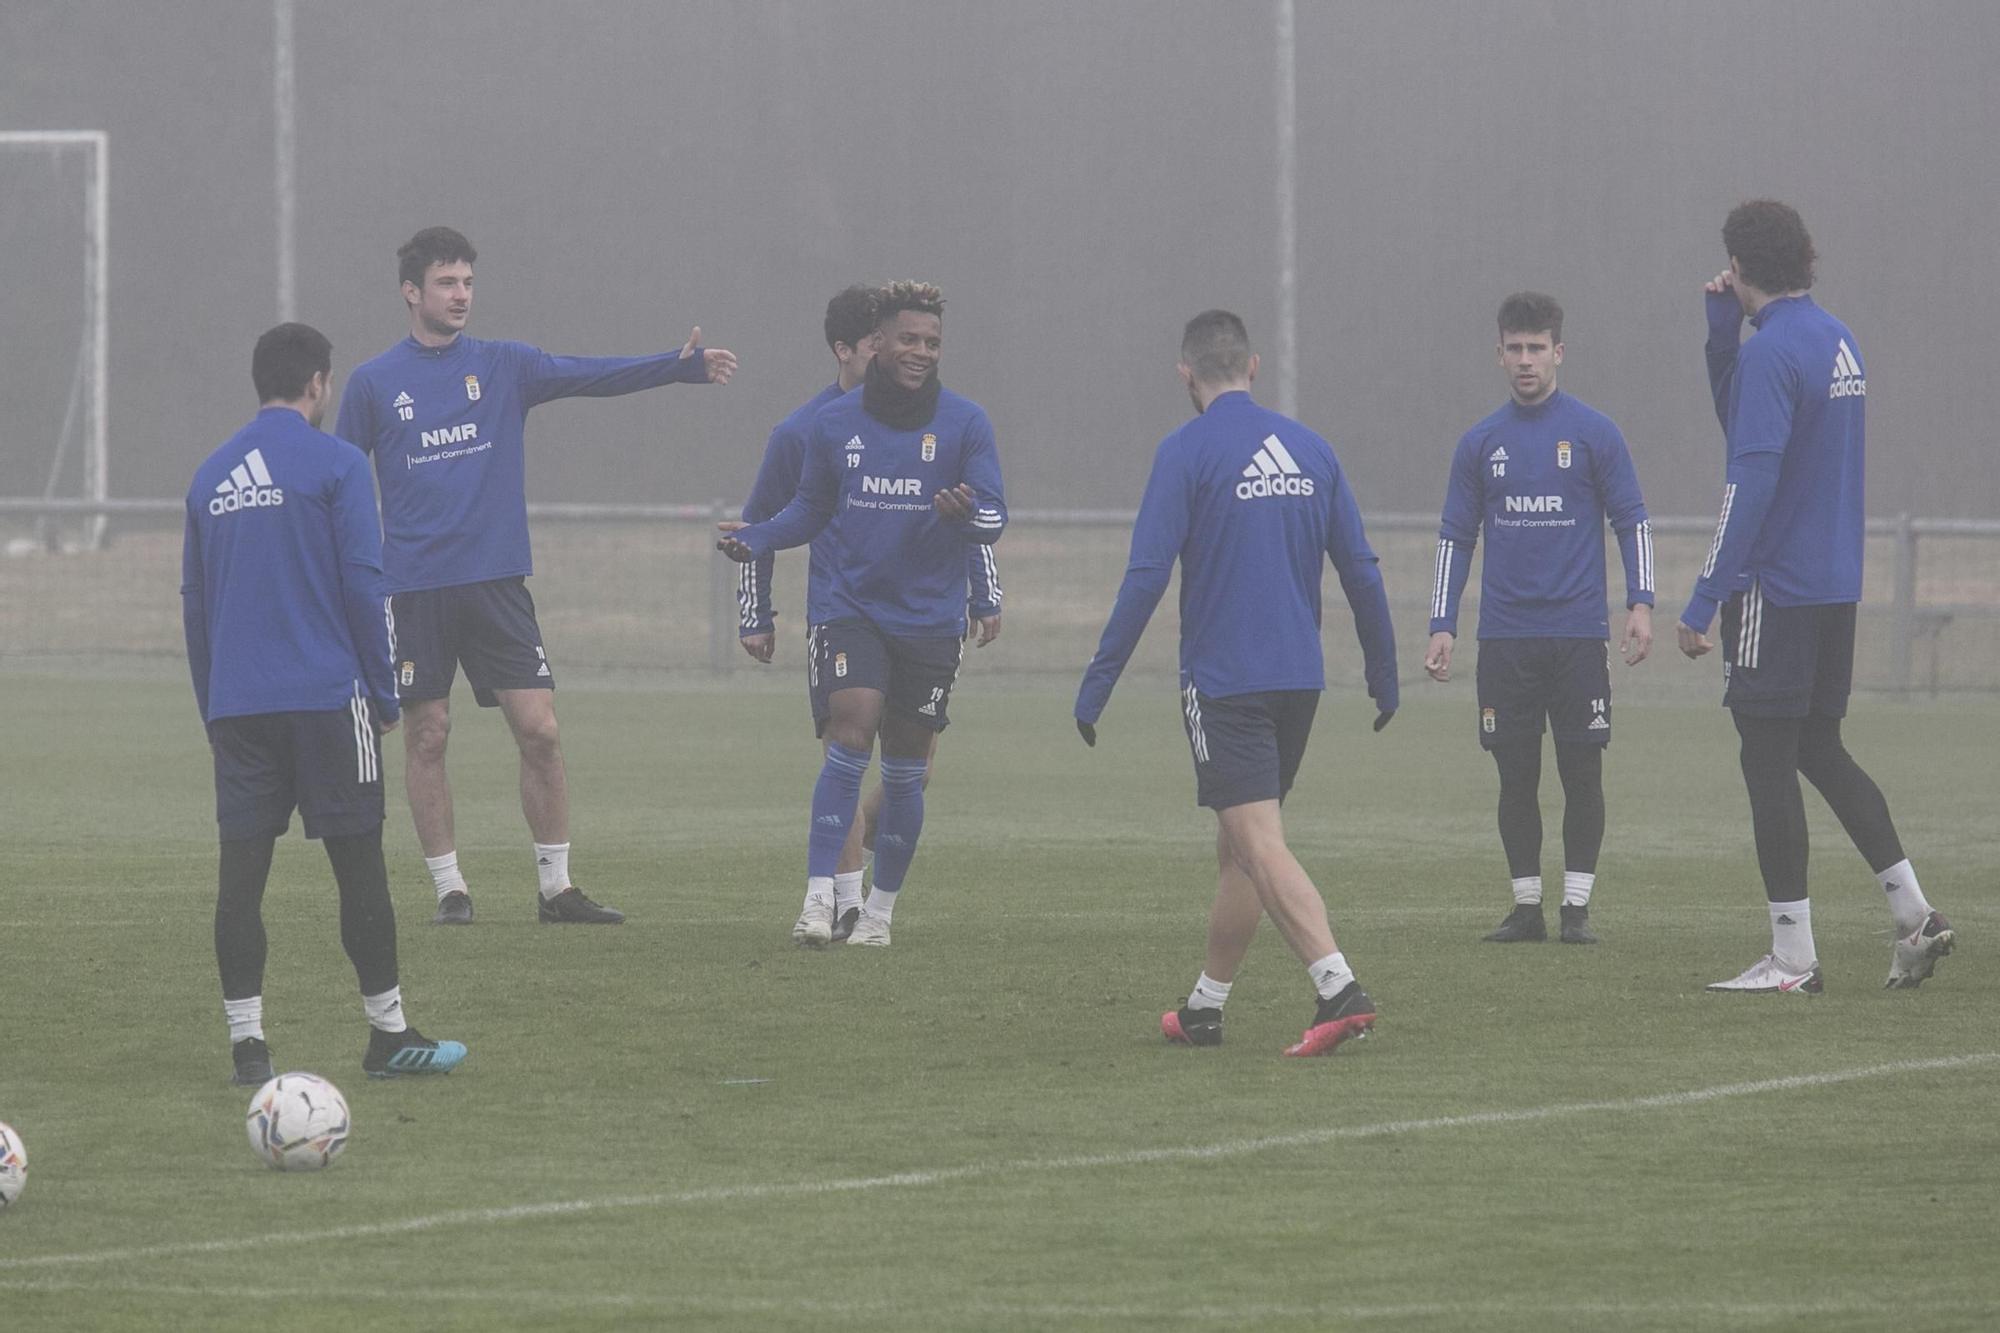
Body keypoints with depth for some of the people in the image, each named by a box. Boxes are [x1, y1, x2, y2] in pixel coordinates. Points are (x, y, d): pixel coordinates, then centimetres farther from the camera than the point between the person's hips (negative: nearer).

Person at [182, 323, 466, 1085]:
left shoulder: (212, 477, 12)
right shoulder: (334, 464, -4)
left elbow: (194, 600, 15)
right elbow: (363, 585, -7)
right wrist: (384, 694, 1)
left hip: (235, 703, 4)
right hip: (325, 698, -4)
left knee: (242, 871, 2)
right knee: (359, 863, 3)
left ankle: (246, 1041, -3)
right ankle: (388, 1035, 8)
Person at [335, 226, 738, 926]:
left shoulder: (502, 366, 6)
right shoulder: (373, 384, 3)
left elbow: (592, 375, -4)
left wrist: (681, 366, -17)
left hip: (497, 581, 1)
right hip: (414, 590, -1)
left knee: (539, 730, -4)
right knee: (427, 737, 1)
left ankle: (556, 888, 4)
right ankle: (449, 888, 10)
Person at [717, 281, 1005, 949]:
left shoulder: (965, 423, -2)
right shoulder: (834, 422, 4)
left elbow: (995, 517, -4)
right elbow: (812, 508, 16)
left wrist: (967, 515, -27)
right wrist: (754, 538, -1)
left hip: (931, 618, 0)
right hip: (854, 609, 0)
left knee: (905, 770, 5)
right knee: (851, 733, -19)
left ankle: (880, 909, 19)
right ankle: (819, 895, -18)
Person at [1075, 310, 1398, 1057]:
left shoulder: (1187, 451, -8)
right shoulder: (1310, 450, 8)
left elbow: (1146, 576, -13)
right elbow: (1361, 571, 9)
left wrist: (1096, 686, -9)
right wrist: (1384, 678, 19)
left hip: (1224, 681, -6)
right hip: (1298, 679, 6)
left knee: (1261, 845, -10)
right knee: (1238, 847, 16)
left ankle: (1339, 989, -25)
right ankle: (1205, 1008, 23)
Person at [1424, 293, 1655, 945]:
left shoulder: (1594, 433, 1)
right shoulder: (1481, 443, 9)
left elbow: (1633, 522, 3)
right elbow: (1455, 538, 12)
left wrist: (1640, 603, -9)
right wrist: (1442, 626, 4)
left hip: (1578, 633, -2)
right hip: (1505, 639, 2)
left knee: (1581, 771, -3)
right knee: (1516, 775, 3)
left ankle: (1577, 906, 3)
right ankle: (1526, 906, 10)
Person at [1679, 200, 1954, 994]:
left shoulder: (1771, 351, -16)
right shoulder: (1840, 344, 12)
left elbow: (1752, 477, -22)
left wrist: (1704, 601, -20)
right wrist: (1722, 333, 11)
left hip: (1776, 591, -9)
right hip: (1836, 586, 9)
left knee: (1769, 764, -2)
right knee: (1822, 750, 18)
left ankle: (1792, 959, -1)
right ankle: (1913, 914, 11)